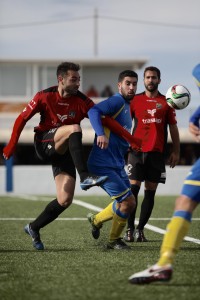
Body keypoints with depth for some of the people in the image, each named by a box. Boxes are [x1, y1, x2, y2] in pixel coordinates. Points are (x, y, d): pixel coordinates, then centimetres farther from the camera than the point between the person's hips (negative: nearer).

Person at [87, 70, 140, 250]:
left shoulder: (127, 106, 18)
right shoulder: (117, 101, -12)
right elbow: (94, 111, -31)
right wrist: (100, 133, -43)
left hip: (117, 165, 10)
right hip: (103, 165, -10)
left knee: (128, 203, 16)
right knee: (127, 202, -11)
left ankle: (96, 220, 38)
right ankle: (114, 241, 9)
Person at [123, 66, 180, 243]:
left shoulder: (166, 102, 9)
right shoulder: (135, 100, 8)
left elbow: (173, 127, 11)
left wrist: (176, 151, 6)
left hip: (158, 153, 1)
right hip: (137, 150, -1)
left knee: (150, 192, 1)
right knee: (133, 189, -9)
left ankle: (140, 229, 6)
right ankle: (130, 229, -5)